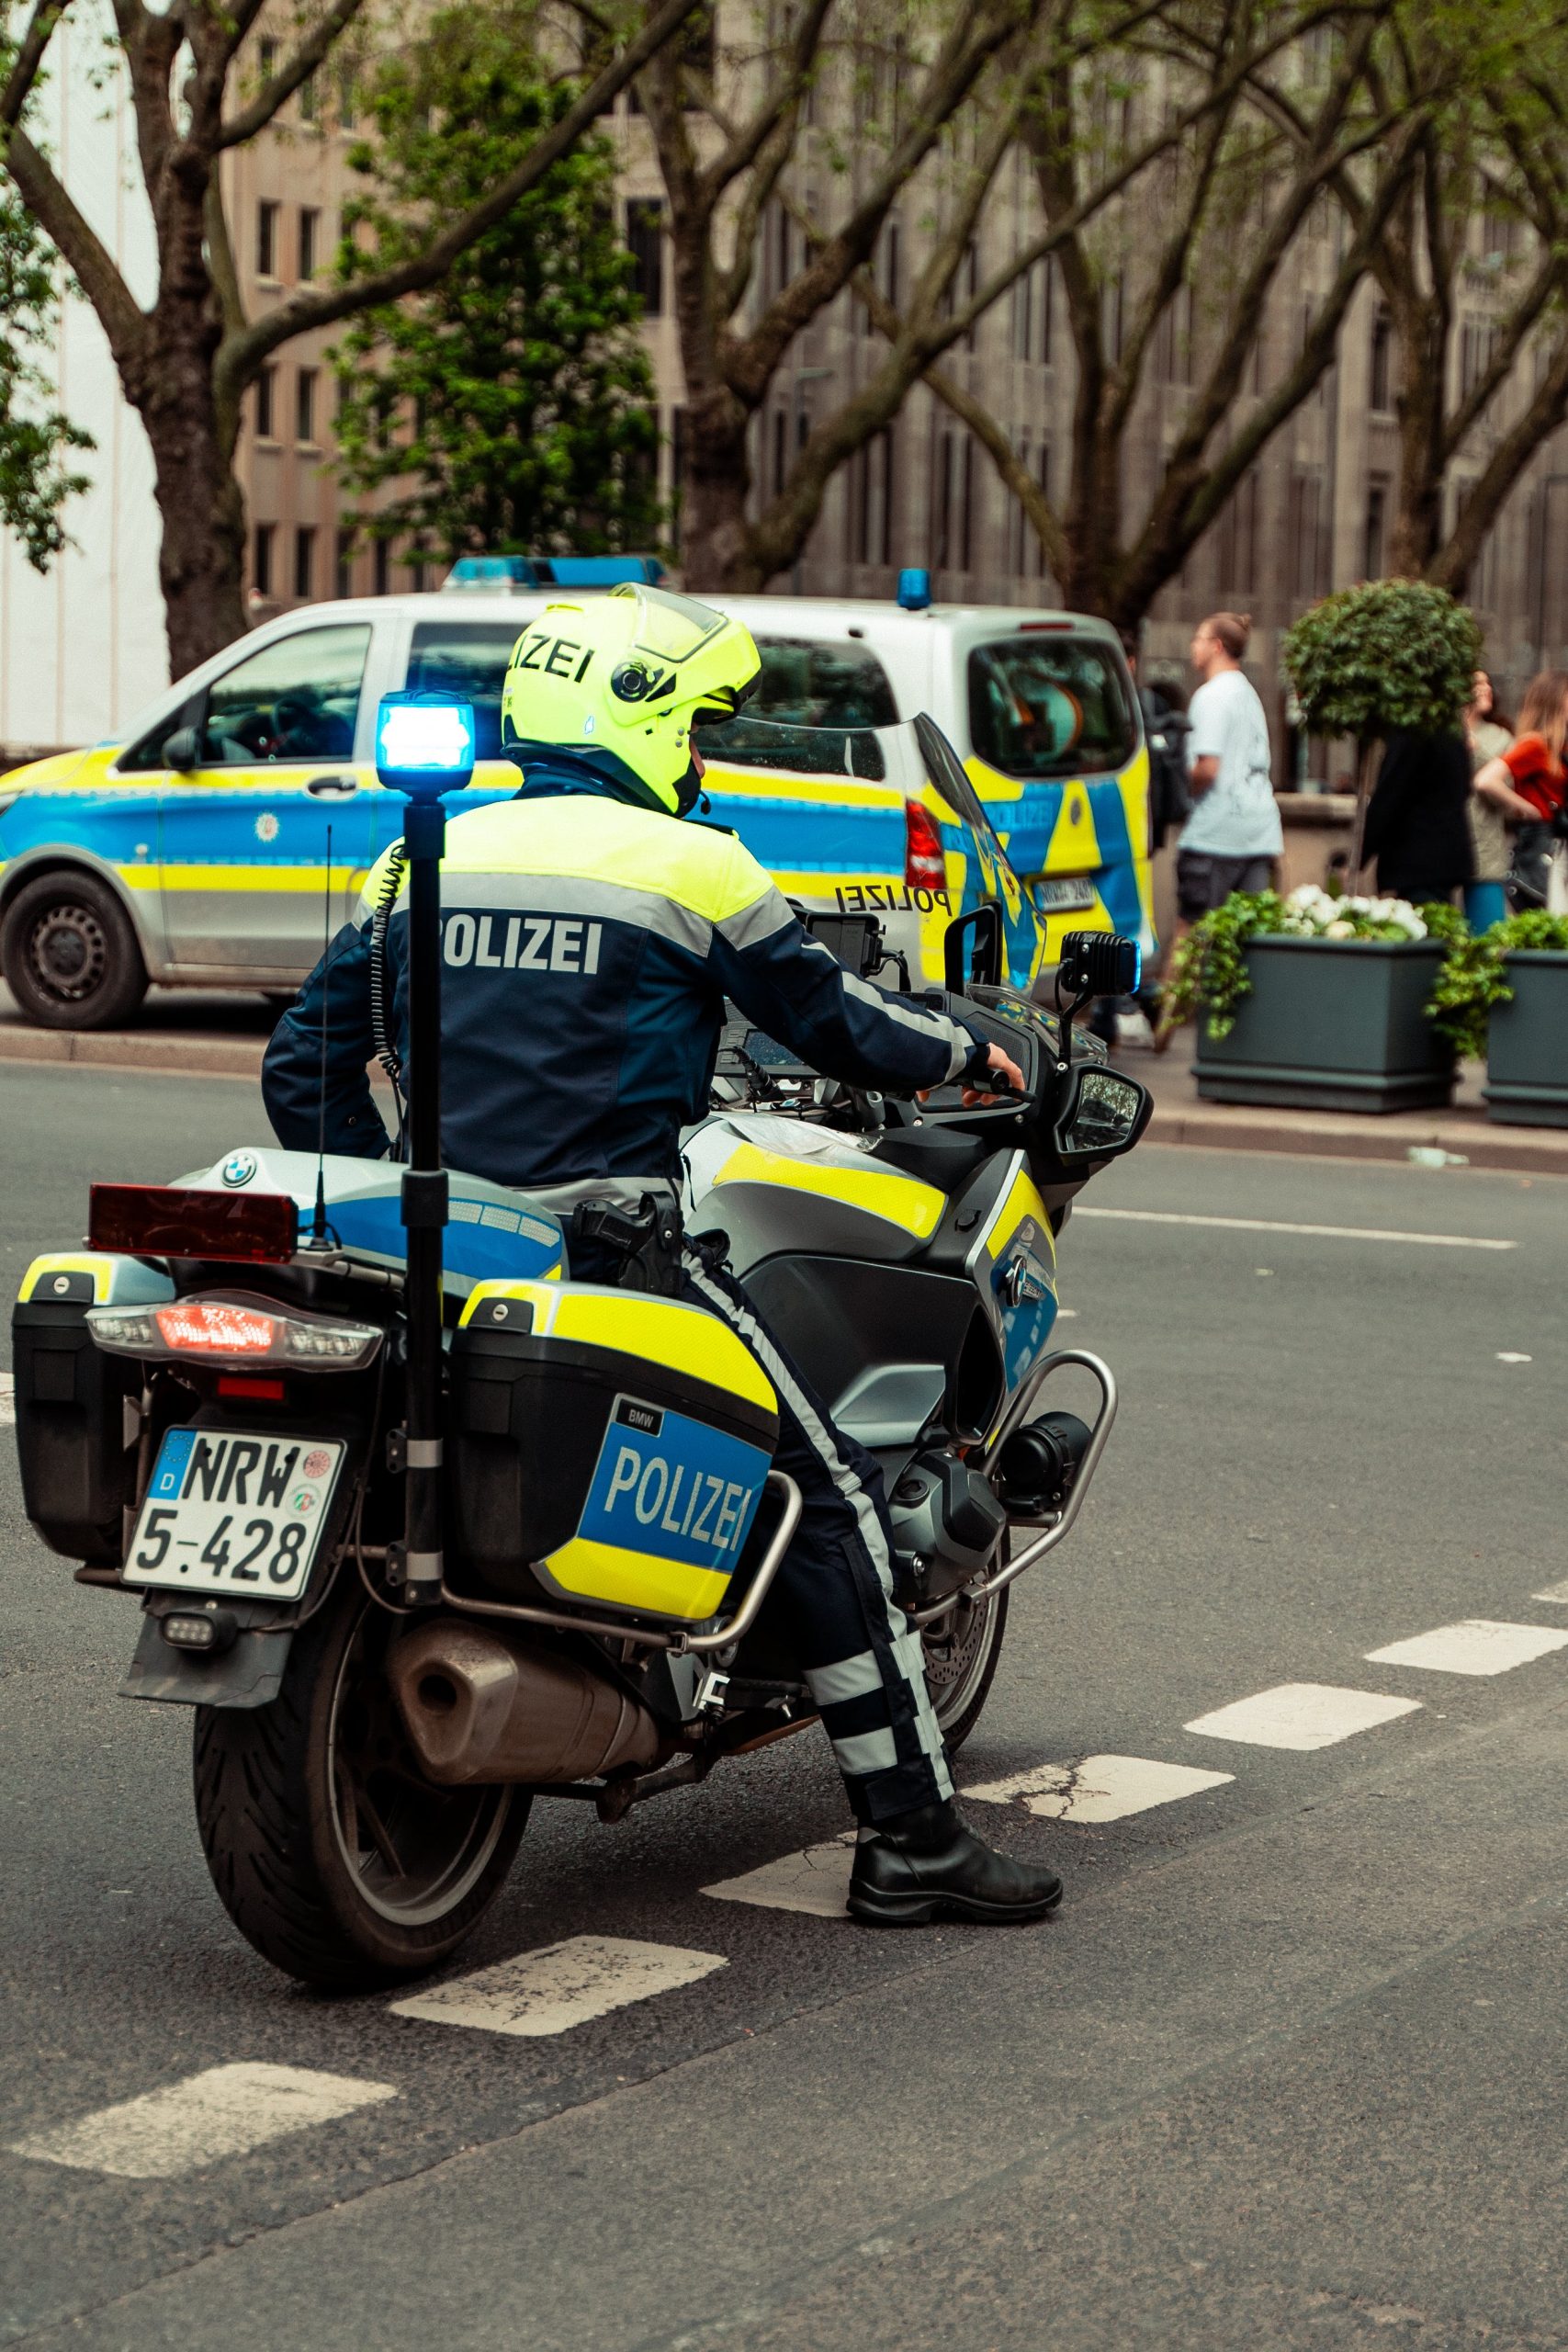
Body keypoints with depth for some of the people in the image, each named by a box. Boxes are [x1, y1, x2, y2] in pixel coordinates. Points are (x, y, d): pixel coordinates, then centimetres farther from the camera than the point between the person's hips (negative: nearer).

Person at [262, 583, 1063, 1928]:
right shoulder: (686, 865, -4)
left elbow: (306, 1066, 12)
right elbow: (831, 1021, 4)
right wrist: (972, 1055, 22)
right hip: (612, 1248, -6)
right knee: (829, 1497, 2)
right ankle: (911, 1839, 1)